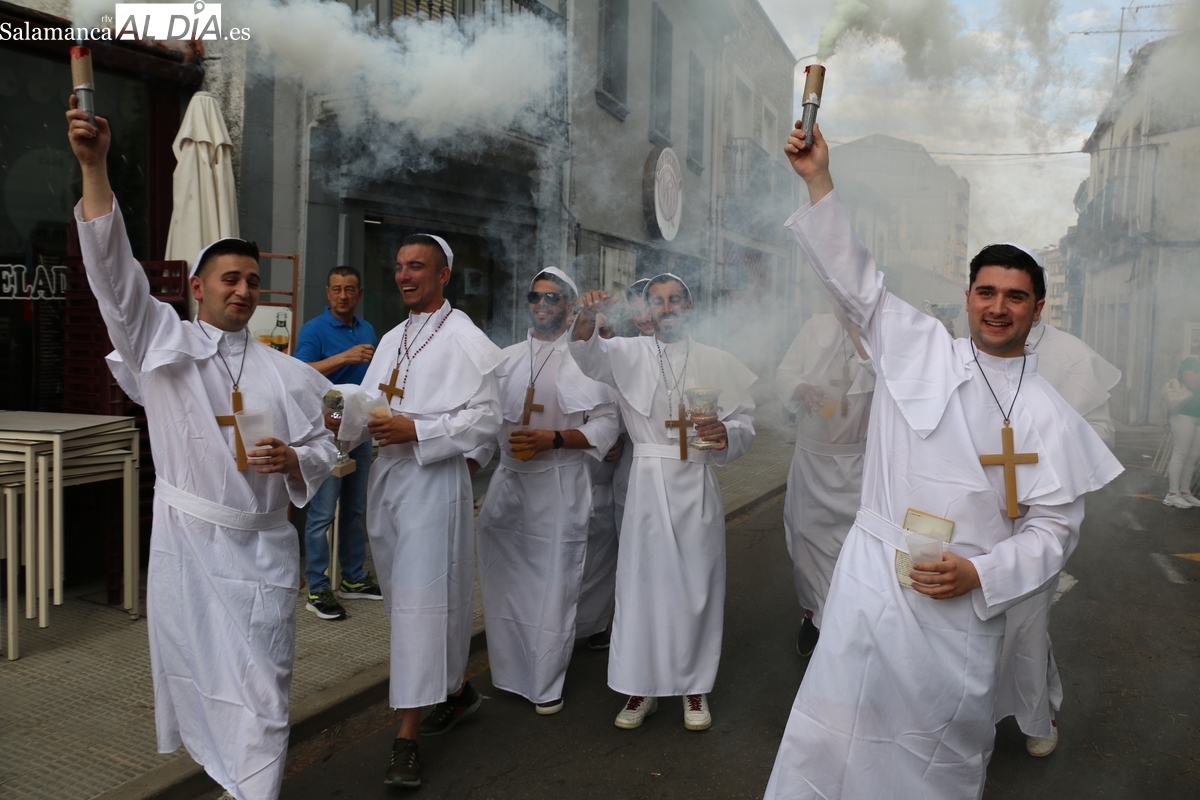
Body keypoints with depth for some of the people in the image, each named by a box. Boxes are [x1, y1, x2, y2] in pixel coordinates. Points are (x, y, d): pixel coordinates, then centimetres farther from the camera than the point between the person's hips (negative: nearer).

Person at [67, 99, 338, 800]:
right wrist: (94, 168, -20)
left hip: (259, 549, 0)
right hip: (184, 542, 0)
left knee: (259, 691, 1)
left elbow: (323, 448, 10)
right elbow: (115, 271, -10)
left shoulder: (286, 373, 6)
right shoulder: (161, 341, 2)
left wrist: (291, 460, -13)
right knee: (192, 675, 13)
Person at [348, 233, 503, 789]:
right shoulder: (391, 339, 16)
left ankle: (407, 739, 1)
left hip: (434, 479, -8)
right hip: (387, 475, 8)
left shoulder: (466, 340, -7)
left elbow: (485, 418, -13)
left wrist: (415, 431, -19)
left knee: (422, 602, -6)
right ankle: (457, 689, 34)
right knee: (402, 594, 15)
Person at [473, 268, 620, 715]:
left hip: (559, 486, -5)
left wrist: (553, 439, -18)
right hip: (507, 481, 5)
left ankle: (546, 683, 18)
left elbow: (606, 426, -7)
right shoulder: (508, 358, 12)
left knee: (552, 585, 2)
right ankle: (509, 672, 30)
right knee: (503, 580, 12)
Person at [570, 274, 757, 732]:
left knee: (697, 585, 6)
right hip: (648, 482, 0)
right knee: (643, 581, 4)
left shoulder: (716, 362, 6)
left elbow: (744, 424, 3)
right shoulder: (630, 355, 6)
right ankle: (642, 688, 20)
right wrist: (588, 317, -35)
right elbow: (590, 355, -14)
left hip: (697, 484, 0)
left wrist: (725, 433, -20)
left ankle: (695, 687, 24)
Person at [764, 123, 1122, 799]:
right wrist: (819, 178, -3)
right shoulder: (920, 349, 5)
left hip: (964, 605, 1)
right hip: (872, 583, 0)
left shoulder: (1048, 414, 4)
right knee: (834, 741, -1)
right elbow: (855, 276, 3)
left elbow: (1055, 525, 3)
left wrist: (979, 575, -13)